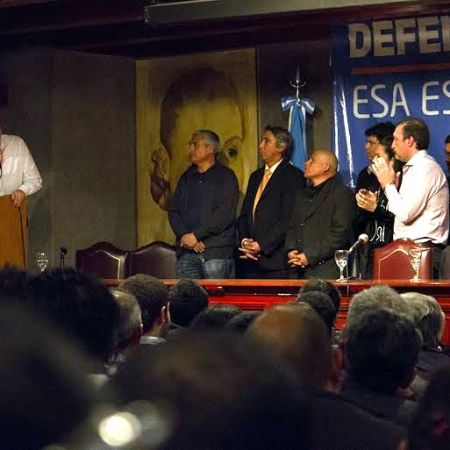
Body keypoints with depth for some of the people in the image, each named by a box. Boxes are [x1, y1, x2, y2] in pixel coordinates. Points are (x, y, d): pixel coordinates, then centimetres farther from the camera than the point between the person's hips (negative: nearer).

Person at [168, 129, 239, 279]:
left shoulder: (225, 176, 3)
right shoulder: (186, 177, 20)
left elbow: (225, 213, -9)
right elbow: (173, 211, 14)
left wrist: (196, 235, -12)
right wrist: (185, 235, -5)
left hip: (216, 252, -5)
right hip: (186, 252, 5)